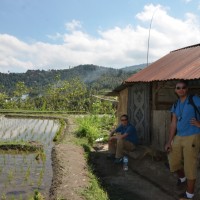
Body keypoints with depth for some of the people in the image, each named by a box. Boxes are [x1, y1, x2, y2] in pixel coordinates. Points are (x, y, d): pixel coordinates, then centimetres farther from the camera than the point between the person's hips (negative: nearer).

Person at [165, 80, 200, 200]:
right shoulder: (175, 106, 10)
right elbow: (173, 124, 11)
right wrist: (169, 141, 8)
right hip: (178, 137, 7)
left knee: (190, 166, -1)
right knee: (173, 162, 15)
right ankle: (182, 178, 45)